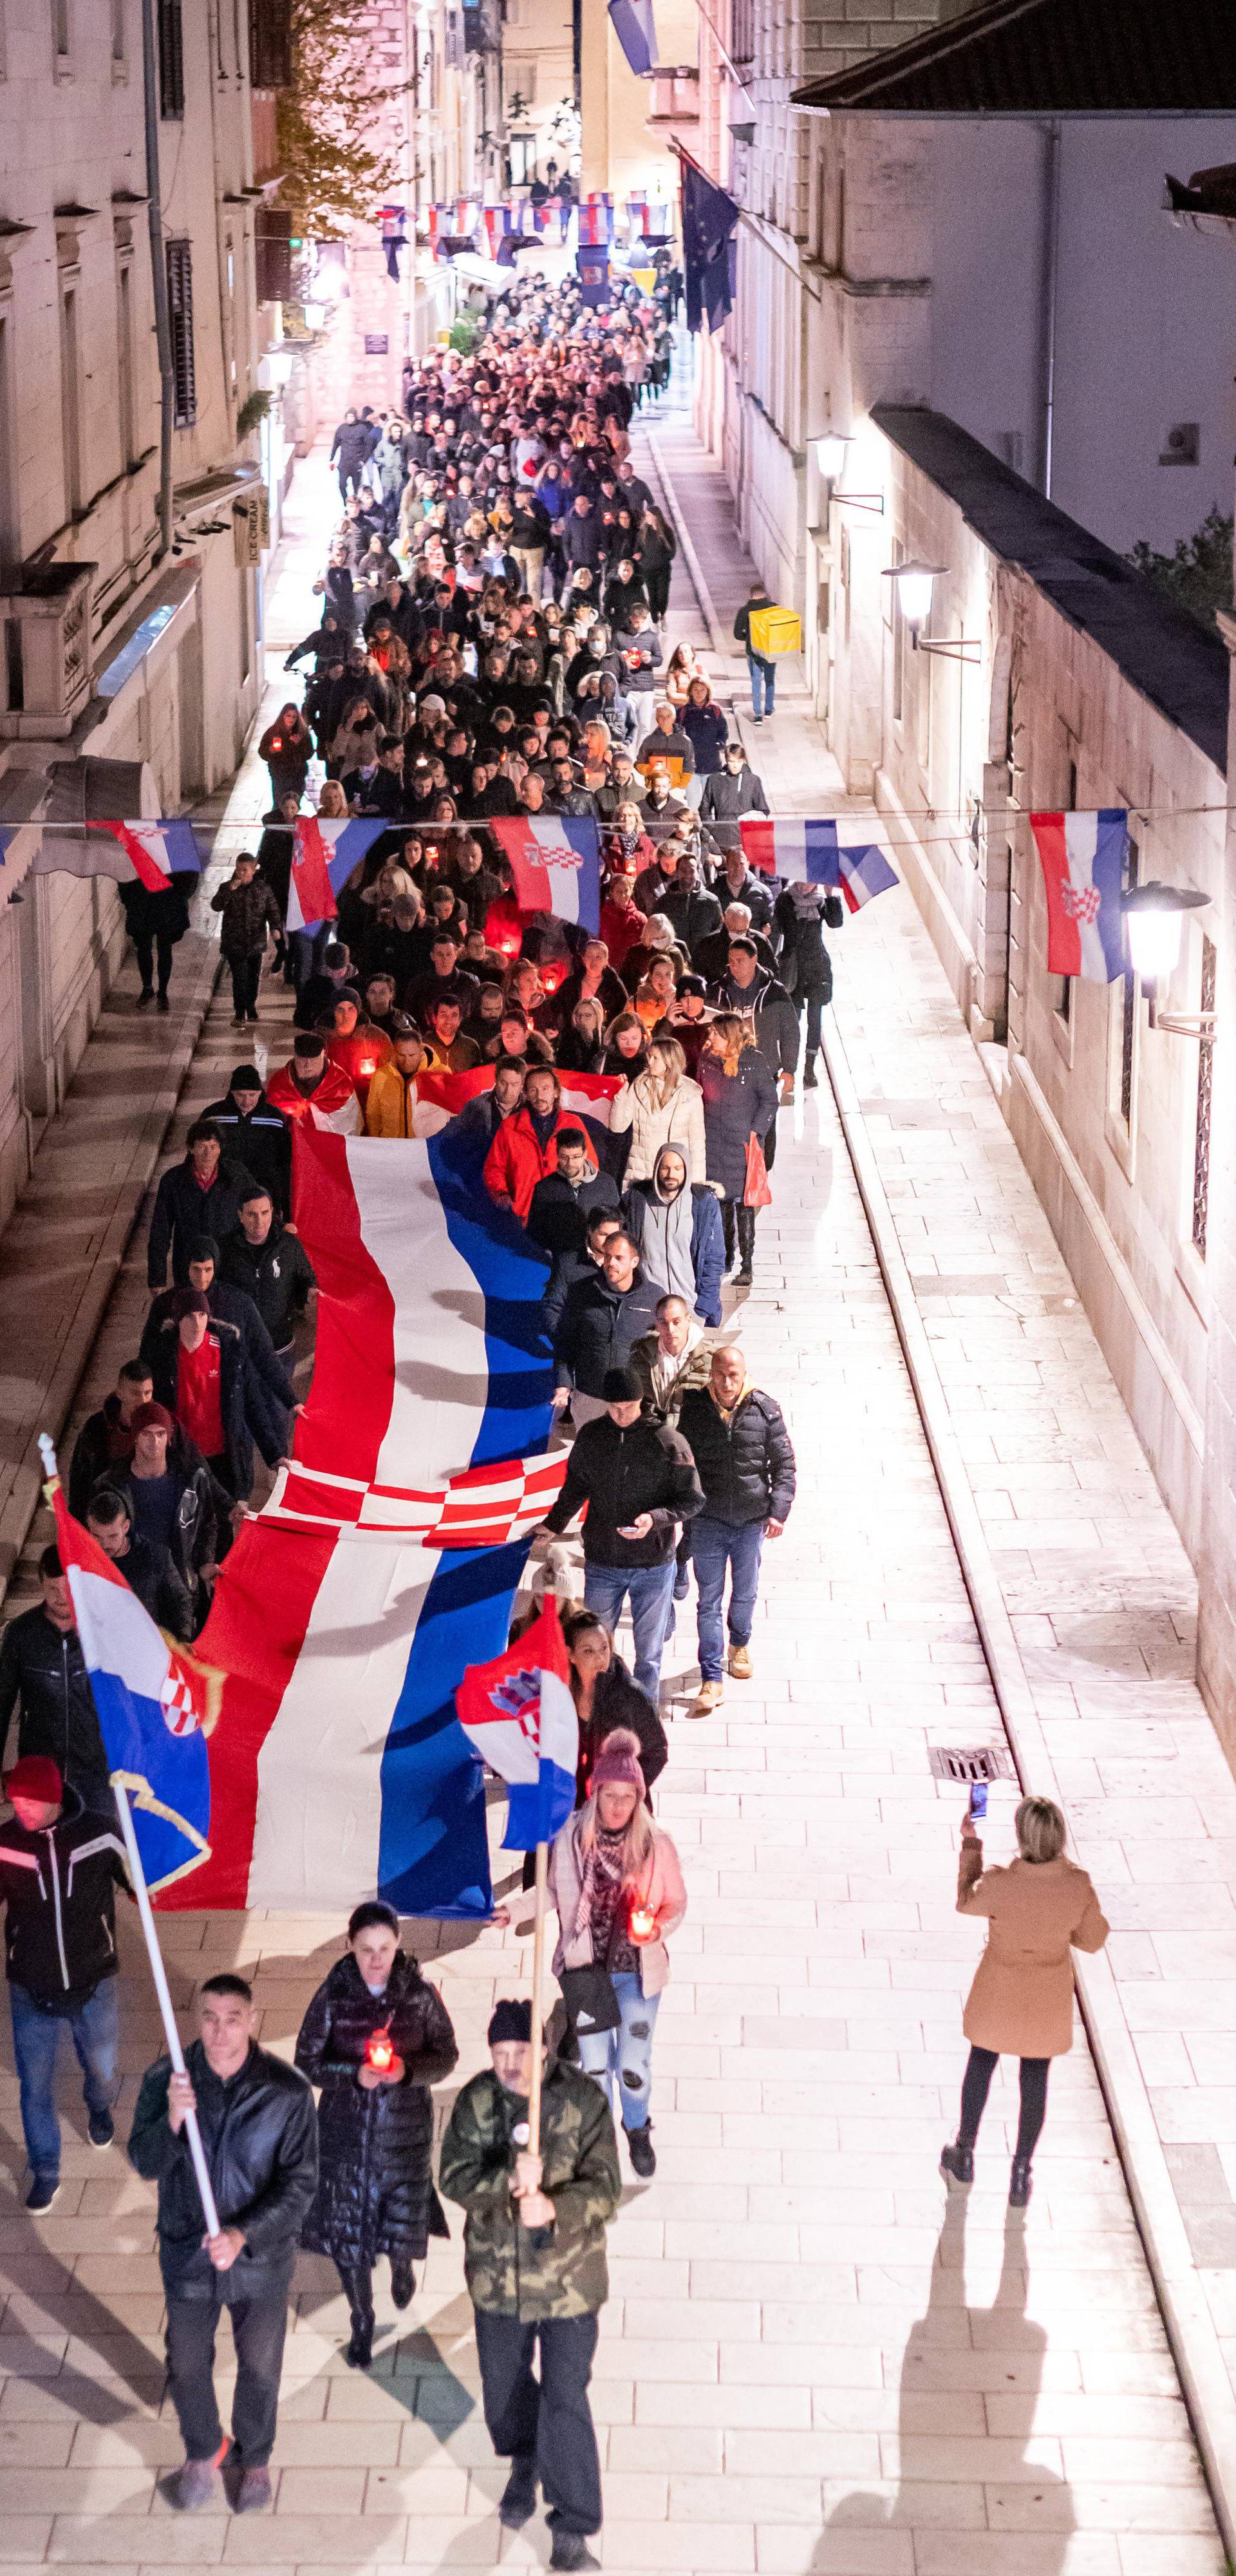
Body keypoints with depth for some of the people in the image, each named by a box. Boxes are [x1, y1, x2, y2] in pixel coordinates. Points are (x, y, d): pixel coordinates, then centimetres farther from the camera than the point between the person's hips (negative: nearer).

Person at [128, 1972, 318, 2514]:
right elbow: (146, 2165, -15)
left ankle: (253, 2458, 49)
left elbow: (300, 2183, -16)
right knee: (187, 2366, 21)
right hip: (186, 2255, 1)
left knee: (260, 2367, 20)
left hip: (261, 2259, -1)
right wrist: (171, 2120, -36)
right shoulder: (165, 2079, -17)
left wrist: (244, 2235, -28)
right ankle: (201, 2452, 50)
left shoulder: (287, 2092, -20)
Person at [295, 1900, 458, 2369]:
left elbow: (446, 2056, -3)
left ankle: (402, 2266, 47)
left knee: (404, 2232, 7)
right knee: (347, 2234, 8)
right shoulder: (333, 1996, -11)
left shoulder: (420, 1995, -10)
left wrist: (408, 2069, -23)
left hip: (405, 2133, 0)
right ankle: (362, 2324, 33)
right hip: (345, 2133, 0)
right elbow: (307, 2061, -6)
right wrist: (354, 2075, -24)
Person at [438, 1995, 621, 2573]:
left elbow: (603, 2187, -19)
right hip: (496, 2272, 3)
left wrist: (552, 2209, -38)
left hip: (568, 2276, -3)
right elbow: (455, 2178, -14)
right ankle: (524, 2463, 53)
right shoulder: (477, 2101, -8)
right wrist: (509, 2180, -34)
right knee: (504, 2386, 22)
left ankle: (572, 2530, 11)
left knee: (566, 2401, -3)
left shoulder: (584, 2100, -15)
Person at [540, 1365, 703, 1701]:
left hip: (653, 1567, -2)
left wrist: (655, 1518, -23)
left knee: (649, 1653, 10)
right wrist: (553, 1525, 5)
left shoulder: (668, 1442, -13)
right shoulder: (591, 1436, -3)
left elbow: (693, 1499, -8)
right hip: (601, 1565, 2)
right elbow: (575, 1488, 13)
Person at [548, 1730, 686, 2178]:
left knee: (633, 2065, 5)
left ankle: (638, 2131, 38)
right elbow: (553, 1894, 6)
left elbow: (676, 1903, 0)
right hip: (587, 1969, 1)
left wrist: (657, 1929, -17)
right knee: (595, 2063, 10)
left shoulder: (656, 1843, -12)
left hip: (638, 1970, 0)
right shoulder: (570, 1839, -11)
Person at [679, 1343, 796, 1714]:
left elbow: (784, 1464, 1)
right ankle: (711, 1678, 2)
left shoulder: (765, 1411, -6)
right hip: (708, 1520, -1)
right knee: (710, 1599, -1)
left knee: (745, 1593, 18)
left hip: (752, 1520, 1)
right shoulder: (694, 1409, -5)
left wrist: (778, 1510, -8)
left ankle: (740, 1643, 46)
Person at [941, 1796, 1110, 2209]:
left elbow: (967, 1902, -8)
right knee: (1035, 2078, 21)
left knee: (981, 2063, 25)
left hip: (1000, 1992, -1)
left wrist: (971, 1844, 1)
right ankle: (1020, 2178, 31)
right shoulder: (1078, 1884, -25)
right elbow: (1093, 1939, -8)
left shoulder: (1001, 1884, -32)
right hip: (1048, 1996, 1)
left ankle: (964, 2156, 43)